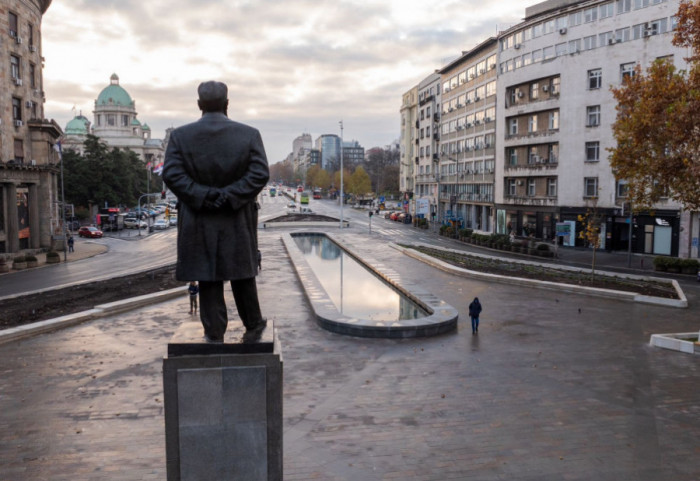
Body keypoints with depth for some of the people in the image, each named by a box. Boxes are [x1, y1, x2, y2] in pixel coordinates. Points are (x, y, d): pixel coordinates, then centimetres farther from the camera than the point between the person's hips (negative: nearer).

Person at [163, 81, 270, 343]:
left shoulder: (180, 135, -1)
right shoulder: (249, 134, -2)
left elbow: (171, 174, -11)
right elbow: (260, 174, -10)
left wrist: (202, 196, -11)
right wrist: (230, 196, -11)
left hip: (199, 221, 0)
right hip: (238, 221, 0)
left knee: (208, 279, 8)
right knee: (242, 274, 14)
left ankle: (214, 333, 16)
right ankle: (253, 326, 27)